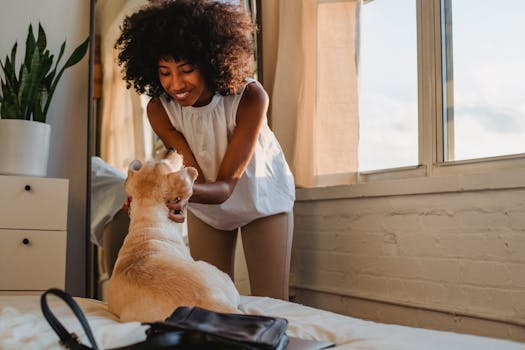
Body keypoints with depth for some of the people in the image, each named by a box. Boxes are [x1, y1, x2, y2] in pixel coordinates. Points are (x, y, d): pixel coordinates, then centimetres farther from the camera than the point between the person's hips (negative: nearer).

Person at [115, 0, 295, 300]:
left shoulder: (249, 96, -33)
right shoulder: (159, 109, -24)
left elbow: (226, 185, -33)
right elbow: (198, 179, -27)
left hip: (263, 197, -2)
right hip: (206, 208, 2)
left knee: (271, 305, 0)